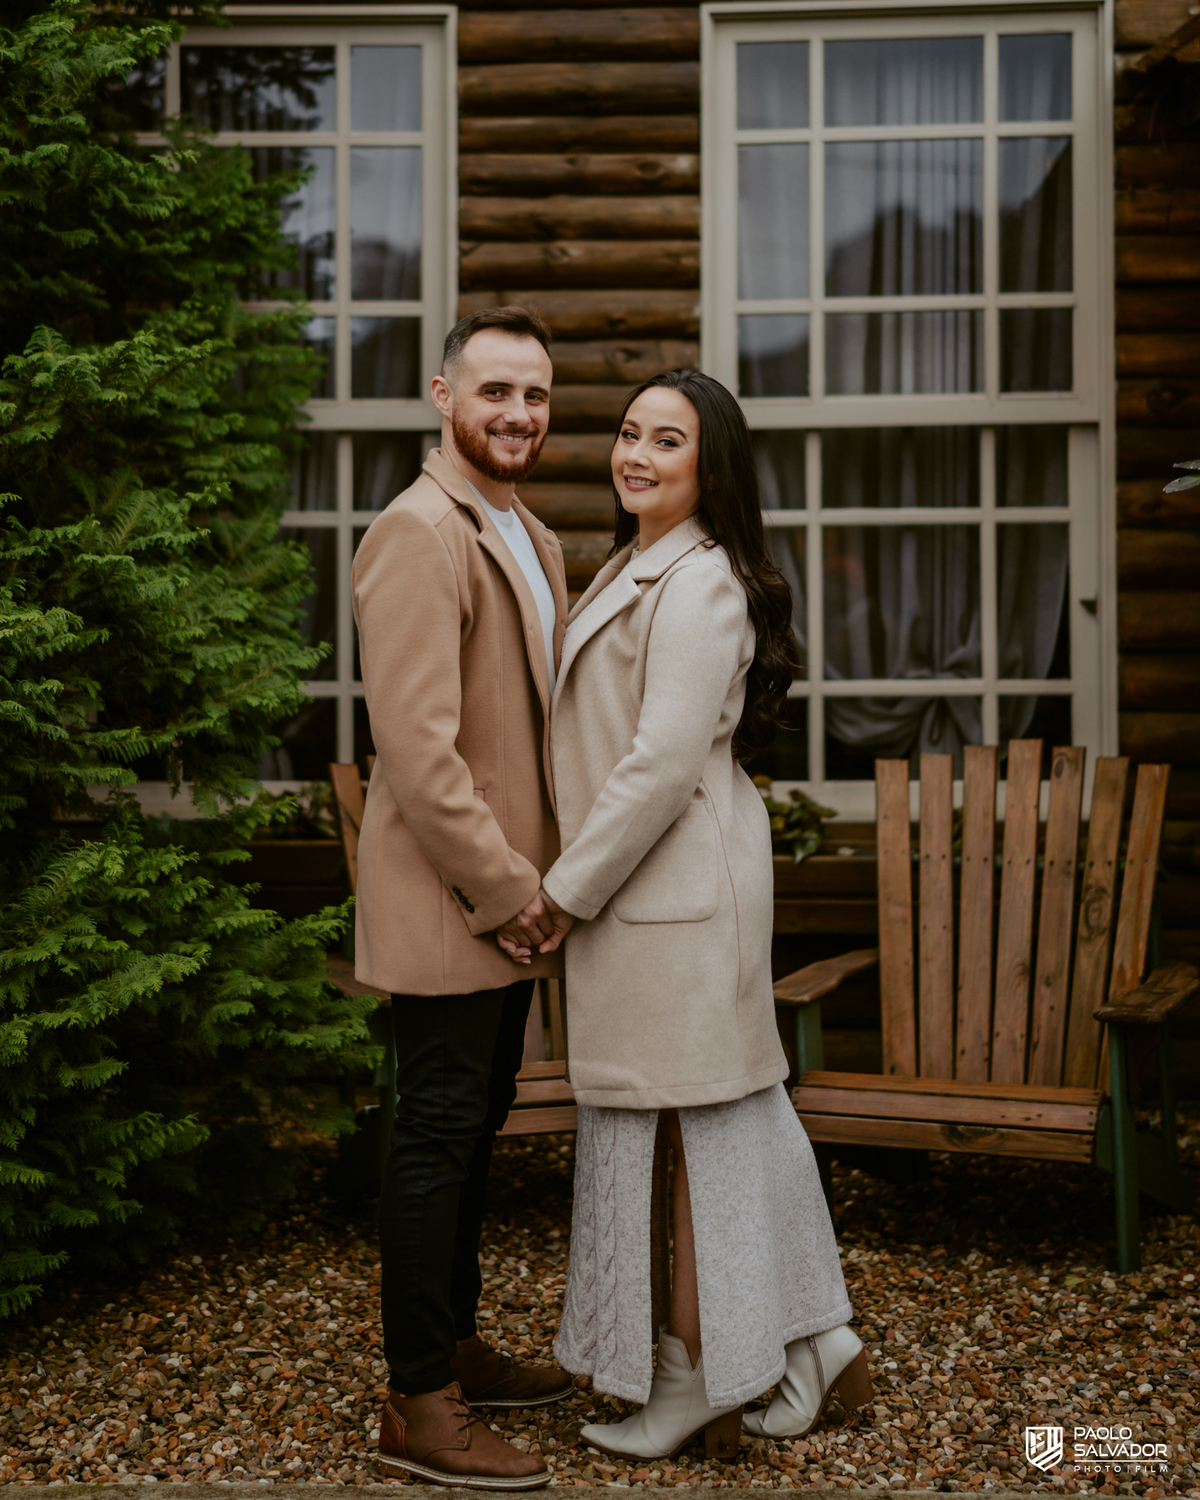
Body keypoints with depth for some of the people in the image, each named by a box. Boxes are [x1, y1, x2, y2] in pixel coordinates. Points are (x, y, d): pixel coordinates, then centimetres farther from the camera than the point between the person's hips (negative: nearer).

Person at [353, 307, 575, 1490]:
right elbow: (416, 743, -23)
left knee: (473, 1127, 18)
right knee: (436, 1140, -1)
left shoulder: (533, 542, 16)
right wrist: (507, 889, -19)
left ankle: (453, 1348, 33)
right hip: (446, 901, -9)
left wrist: (541, 880, 13)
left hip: (511, 895, 9)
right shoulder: (416, 535, -16)